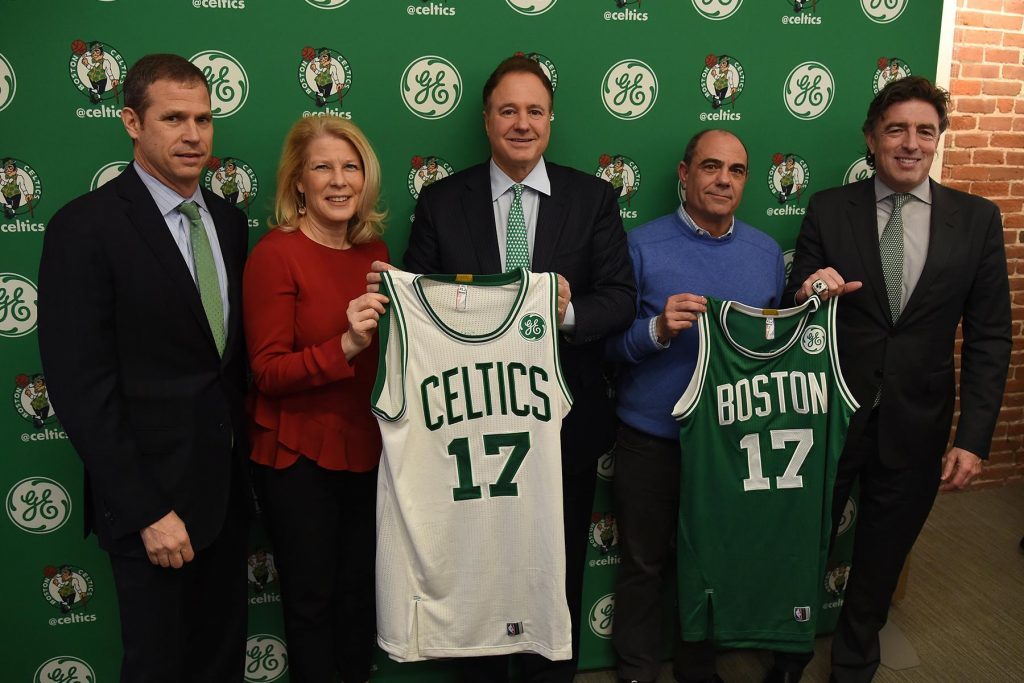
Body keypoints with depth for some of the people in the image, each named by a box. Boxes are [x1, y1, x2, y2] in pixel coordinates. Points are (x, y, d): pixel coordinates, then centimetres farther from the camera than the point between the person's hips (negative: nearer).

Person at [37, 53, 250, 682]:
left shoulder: (228, 221, 8)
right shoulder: (86, 228, -12)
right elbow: (81, 387, -15)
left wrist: (244, 457, 5)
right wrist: (146, 511, -16)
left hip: (227, 488, 6)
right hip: (152, 497, -5)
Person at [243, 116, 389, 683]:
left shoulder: (374, 250, 4)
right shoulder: (275, 254, -13)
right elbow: (267, 371, -16)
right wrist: (344, 346, -29)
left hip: (366, 446, 5)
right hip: (298, 455, -5)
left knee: (359, 588, 18)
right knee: (311, 598, 9)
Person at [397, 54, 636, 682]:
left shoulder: (593, 198, 1)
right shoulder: (441, 202, 1)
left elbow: (621, 298, -5)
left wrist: (568, 312, -24)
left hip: (566, 424, 1)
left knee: (560, 578, 17)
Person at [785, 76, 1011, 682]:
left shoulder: (978, 218, -1)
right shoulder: (828, 210, -4)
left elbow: (989, 337, -1)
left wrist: (974, 437, -7)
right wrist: (807, 296, -26)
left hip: (915, 426, 1)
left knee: (881, 562, 19)